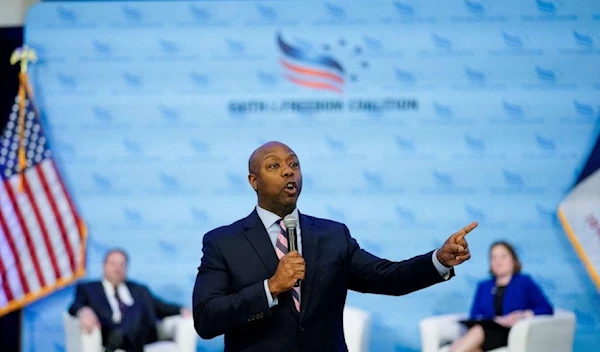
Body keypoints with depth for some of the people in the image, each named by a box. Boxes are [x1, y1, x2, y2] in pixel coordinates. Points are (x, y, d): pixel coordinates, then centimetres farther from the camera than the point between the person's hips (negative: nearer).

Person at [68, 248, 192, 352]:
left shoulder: (140, 291, 36)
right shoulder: (88, 289, 24)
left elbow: (163, 308, 29)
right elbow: (75, 307, 5)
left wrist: (183, 311, 5)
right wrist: (84, 311, -21)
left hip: (143, 337, 1)